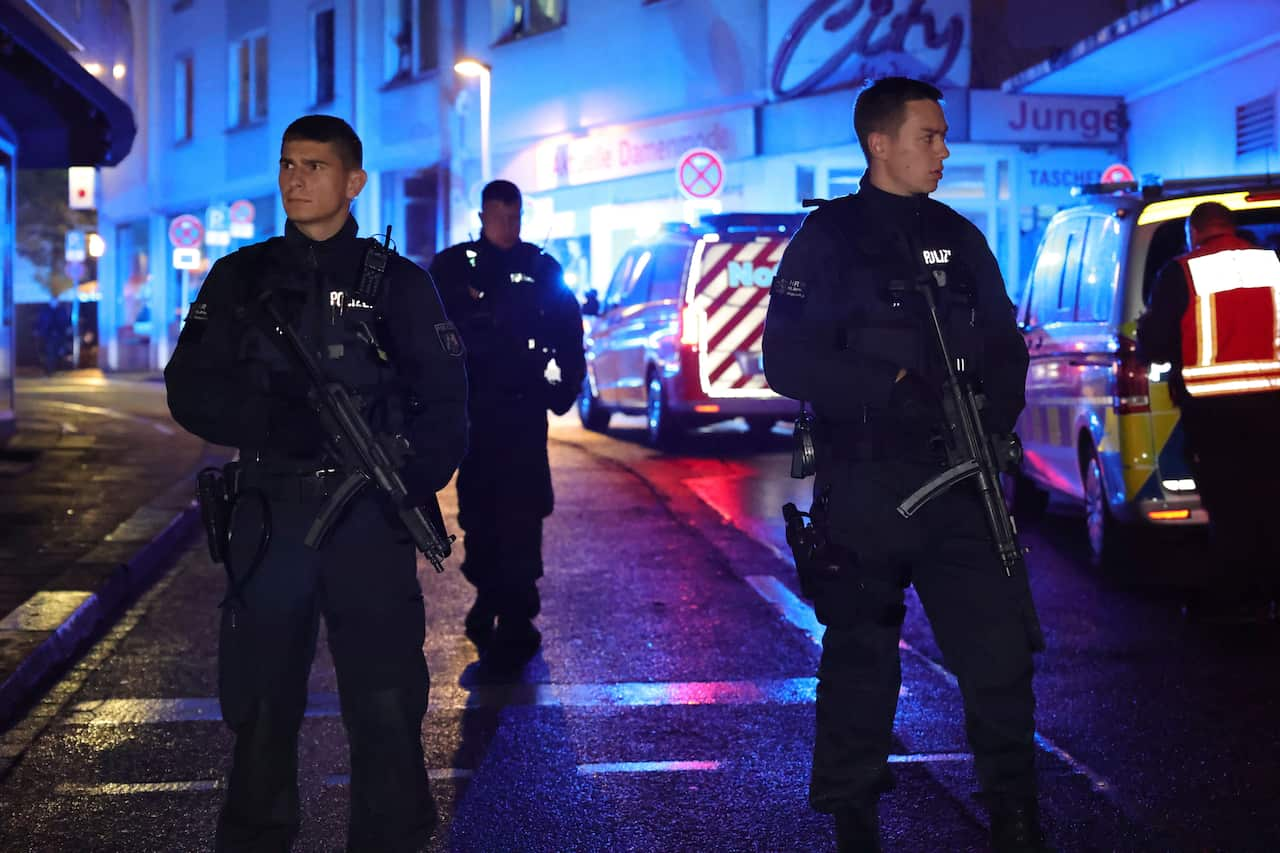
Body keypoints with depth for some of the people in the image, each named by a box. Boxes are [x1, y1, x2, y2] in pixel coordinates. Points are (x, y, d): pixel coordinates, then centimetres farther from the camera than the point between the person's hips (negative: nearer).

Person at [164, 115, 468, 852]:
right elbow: (192, 391, 2)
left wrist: (415, 481, -15)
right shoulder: (240, 279, 10)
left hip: (370, 519, -1)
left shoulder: (400, 284, 6)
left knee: (385, 702, -1)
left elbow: (445, 404, 2)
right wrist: (274, 420, -16)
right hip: (269, 518, 2)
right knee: (261, 702, 7)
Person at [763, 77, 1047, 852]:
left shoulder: (958, 238, 13)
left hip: (957, 482, 4)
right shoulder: (830, 237, -2)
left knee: (1000, 648, -5)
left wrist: (994, 417, -4)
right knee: (860, 663, 5)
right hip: (864, 488, -3)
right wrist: (895, 388, -18)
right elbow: (788, 360, -10)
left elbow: (1004, 348, 16)